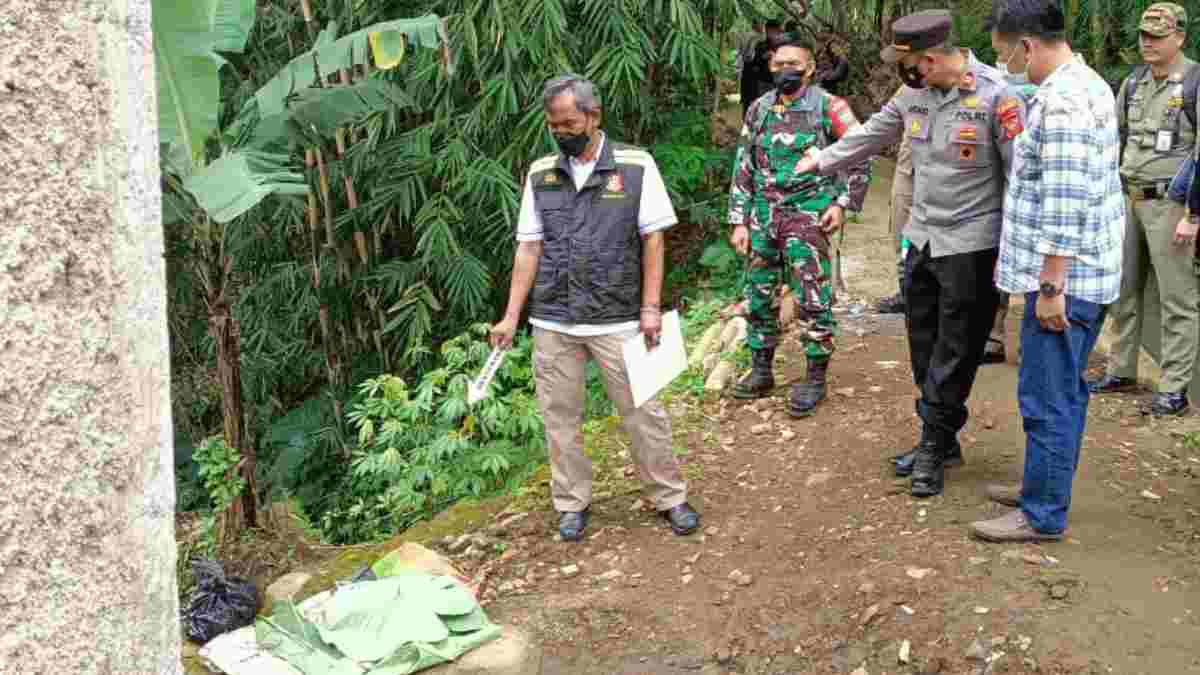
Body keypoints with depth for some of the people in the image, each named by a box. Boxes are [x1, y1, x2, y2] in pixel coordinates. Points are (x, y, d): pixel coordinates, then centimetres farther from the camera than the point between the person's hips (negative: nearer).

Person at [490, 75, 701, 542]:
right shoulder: (540, 174, 7)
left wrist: (651, 307, -8)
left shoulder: (636, 166, -3)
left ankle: (669, 497, 19)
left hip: (617, 320, -3)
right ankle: (572, 503, 23)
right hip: (552, 323, 3)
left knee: (643, 412, 3)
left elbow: (653, 240, -2)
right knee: (559, 416, 9)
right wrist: (511, 316, 3)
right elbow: (529, 248, 8)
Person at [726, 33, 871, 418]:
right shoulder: (759, 109, 9)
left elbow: (862, 154, -2)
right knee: (758, 295, 10)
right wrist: (739, 221, 7)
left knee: (812, 300, -4)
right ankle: (762, 371, 23)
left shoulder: (827, 107, -4)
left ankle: (816, 378, 6)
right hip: (764, 214, 5)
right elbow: (743, 169, 12)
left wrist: (843, 203, -9)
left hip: (808, 214, -5)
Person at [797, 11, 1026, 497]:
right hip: (922, 238, 7)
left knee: (953, 355, 1)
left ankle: (934, 448, 12)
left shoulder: (995, 96, -18)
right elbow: (871, 135, 19)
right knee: (924, 345, 13)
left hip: (971, 245, -7)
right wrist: (821, 161, 28)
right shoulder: (915, 94, 2)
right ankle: (941, 440, 26)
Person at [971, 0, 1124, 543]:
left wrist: (1050, 287, -21)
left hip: (1065, 278, -10)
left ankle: (1043, 515, 8)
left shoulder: (1060, 102, -21)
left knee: (1047, 397, -1)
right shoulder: (1090, 85, 13)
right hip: (1089, 274, 10)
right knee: (1065, 389, 19)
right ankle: (1046, 484, 32)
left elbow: (1064, 208, -25)